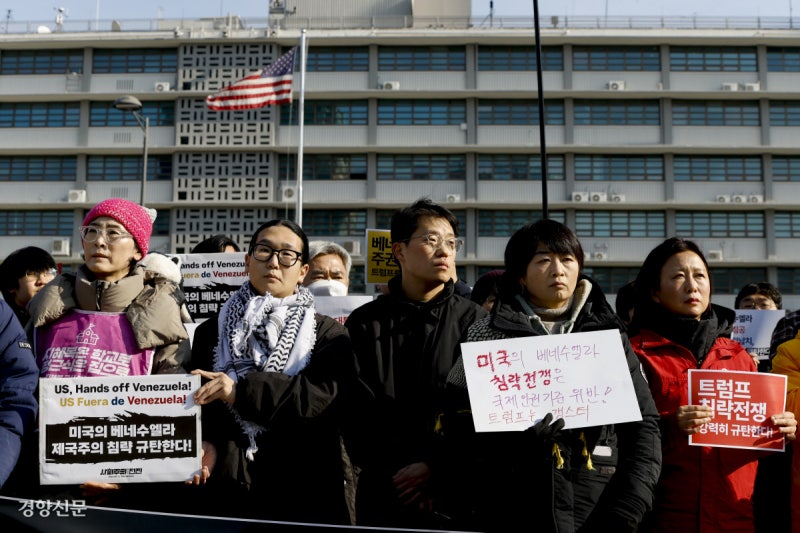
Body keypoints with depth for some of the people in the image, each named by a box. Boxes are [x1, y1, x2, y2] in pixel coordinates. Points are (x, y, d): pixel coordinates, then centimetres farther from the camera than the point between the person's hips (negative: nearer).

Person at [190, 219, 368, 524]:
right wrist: (204, 445, -17)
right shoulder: (211, 331, 12)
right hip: (226, 493, 2)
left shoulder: (327, 334, 4)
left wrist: (244, 389, -19)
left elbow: (340, 395, -14)